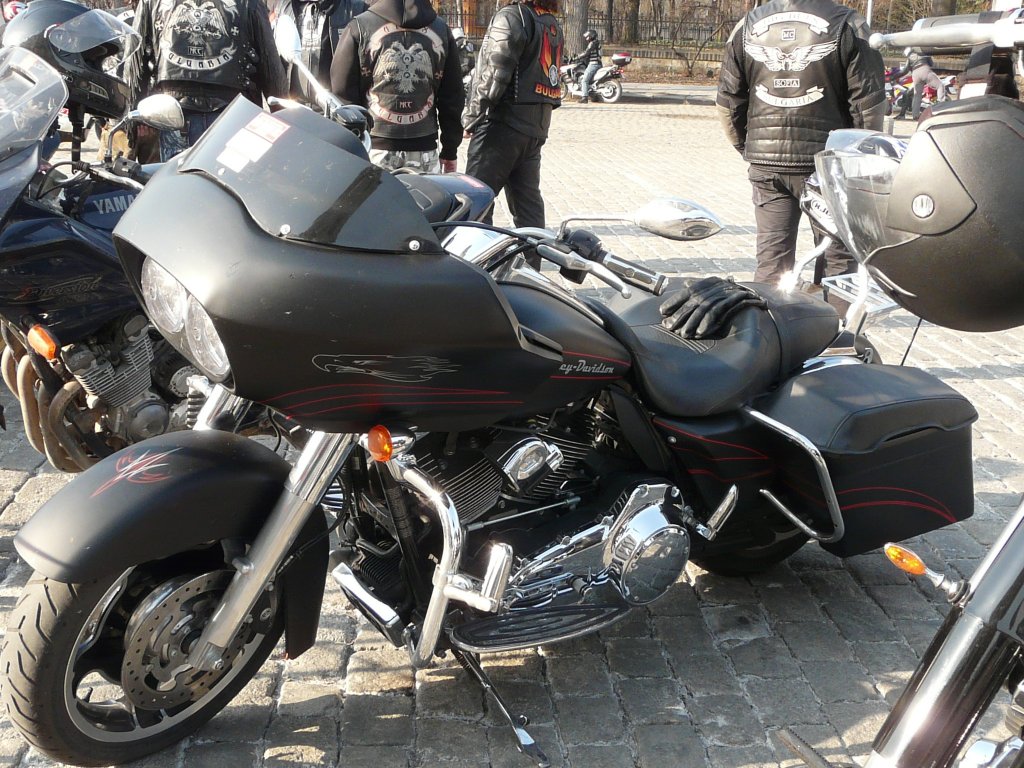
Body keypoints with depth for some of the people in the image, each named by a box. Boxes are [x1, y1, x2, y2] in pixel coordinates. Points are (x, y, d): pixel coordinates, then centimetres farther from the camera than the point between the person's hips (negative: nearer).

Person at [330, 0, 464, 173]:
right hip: (424, 149, 2)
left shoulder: (359, 27, -1)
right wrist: (450, 152, 16)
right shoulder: (441, 29, 8)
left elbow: (343, 94, -2)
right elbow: (453, 97, 10)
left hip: (374, 147, -2)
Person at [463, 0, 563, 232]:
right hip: (537, 128, 8)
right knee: (527, 198, 12)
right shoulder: (553, 24, 15)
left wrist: (471, 117, -8)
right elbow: (550, 76, 15)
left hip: (504, 120, -8)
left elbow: (495, 75, -16)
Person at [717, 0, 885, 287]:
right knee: (837, 259, 8)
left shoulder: (749, 24, 5)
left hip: (766, 165, 3)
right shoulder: (847, 24, -6)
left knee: (771, 258, 9)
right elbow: (868, 103, -7)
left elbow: (728, 101, 8)